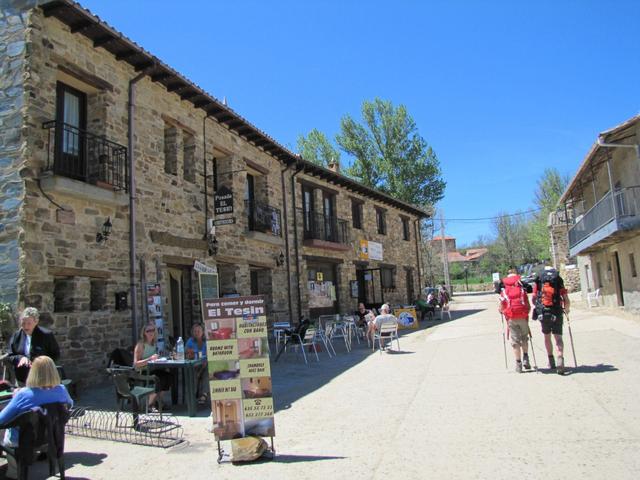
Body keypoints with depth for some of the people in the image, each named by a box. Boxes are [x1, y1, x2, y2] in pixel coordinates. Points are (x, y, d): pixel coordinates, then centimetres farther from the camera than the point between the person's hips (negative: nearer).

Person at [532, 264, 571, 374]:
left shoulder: (538, 281, 6)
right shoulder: (559, 281, 5)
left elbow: (534, 299, 3)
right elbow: (567, 301, 0)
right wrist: (566, 309, 20)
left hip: (542, 313, 1)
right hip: (557, 313, -1)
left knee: (547, 336, 16)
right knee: (558, 337, 1)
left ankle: (551, 361, 21)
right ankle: (560, 360, -17)